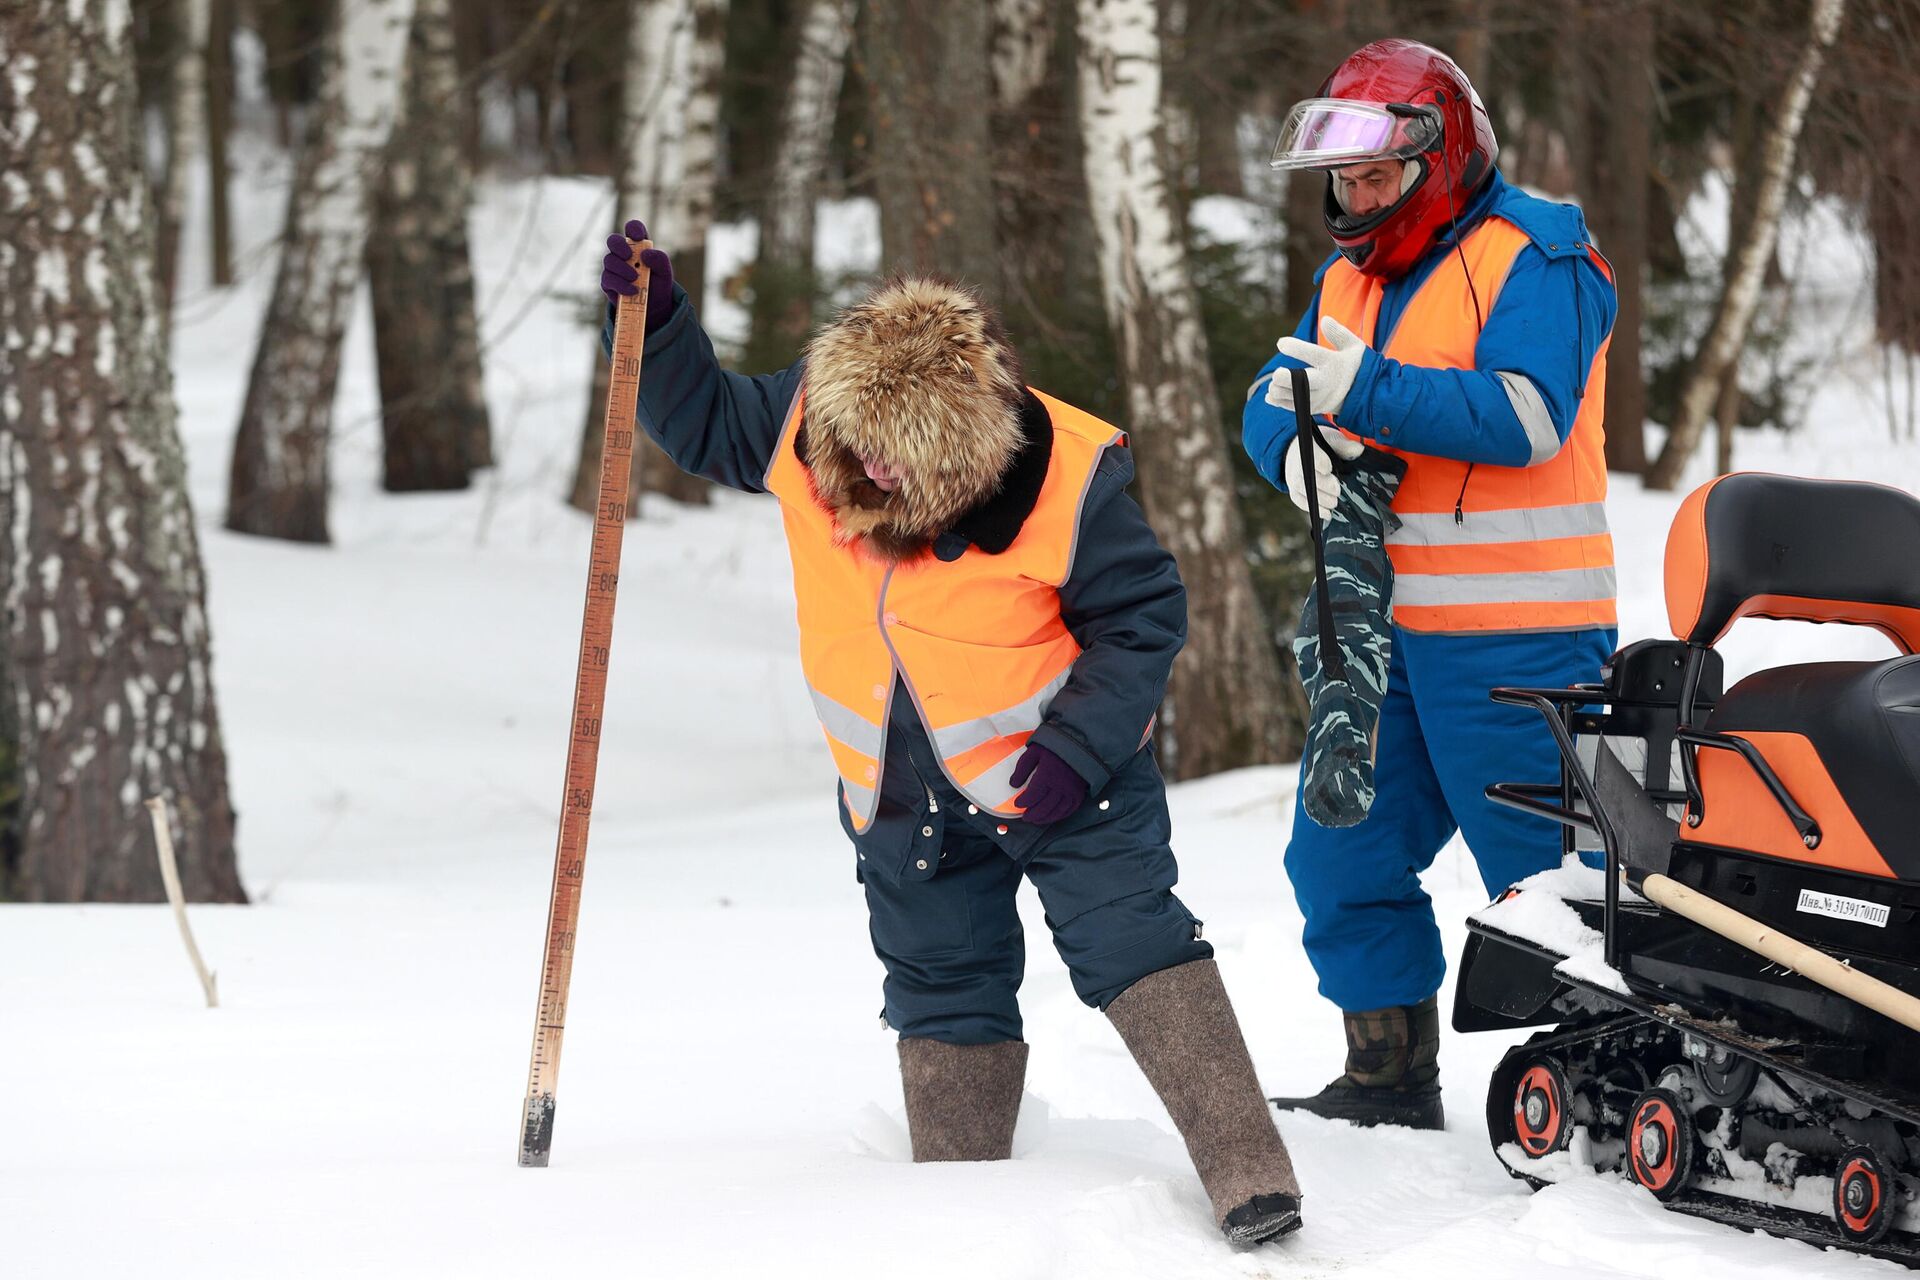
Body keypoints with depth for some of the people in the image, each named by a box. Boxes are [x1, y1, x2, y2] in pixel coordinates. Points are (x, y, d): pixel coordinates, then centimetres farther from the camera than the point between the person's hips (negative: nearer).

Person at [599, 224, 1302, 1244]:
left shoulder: (1063, 482, -25)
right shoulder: (810, 418, -14)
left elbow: (1143, 617, -14)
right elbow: (708, 425, 5)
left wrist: (1078, 750, -22)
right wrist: (652, 325, -11)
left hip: (1059, 774, -5)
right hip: (906, 795, 5)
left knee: (1134, 947, -15)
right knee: (943, 991, 12)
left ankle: (1248, 1176, -18)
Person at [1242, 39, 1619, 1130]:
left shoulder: (1534, 257, -10)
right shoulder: (1350, 279, 16)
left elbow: (1527, 417, -23)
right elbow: (1273, 404, 11)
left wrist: (1364, 389, -27)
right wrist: (1301, 452, -13)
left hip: (1513, 636, -8)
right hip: (1381, 629, 8)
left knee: (1547, 876, -7)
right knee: (1345, 857, 11)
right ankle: (1390, 1080, 21)